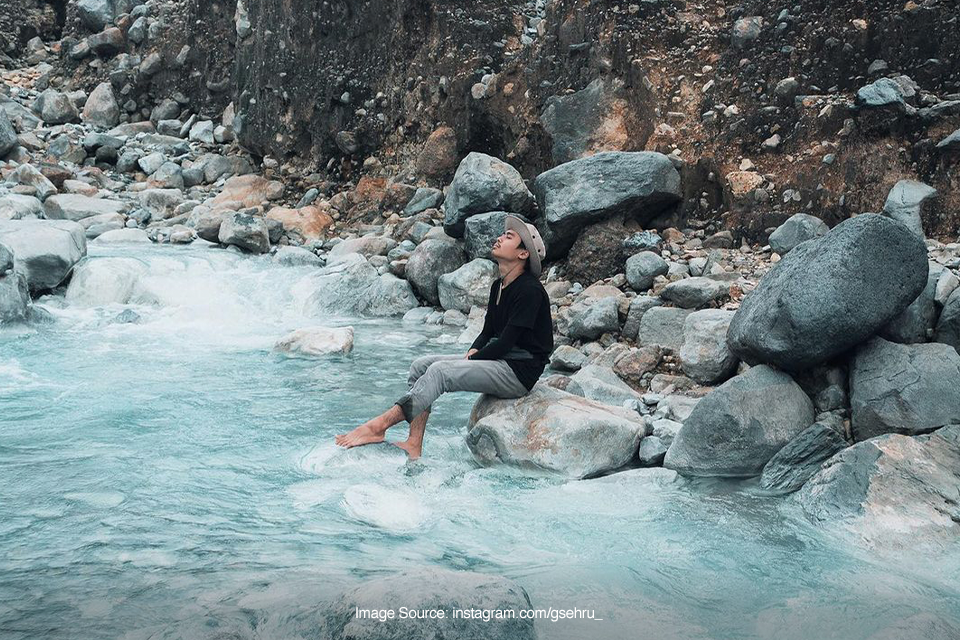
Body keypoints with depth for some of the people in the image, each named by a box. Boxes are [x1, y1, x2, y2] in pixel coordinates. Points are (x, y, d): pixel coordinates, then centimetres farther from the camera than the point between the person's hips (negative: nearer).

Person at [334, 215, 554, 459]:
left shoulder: (529, 290, -15)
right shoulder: (498, 286, 14)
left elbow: (505, 343, -18)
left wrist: (469, 361, -10)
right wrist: (471, 354, -1)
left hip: (519, 372, -9)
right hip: (497, 362, 9)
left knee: (440, 371, -26)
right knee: (421, 365, -3)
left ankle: (378, 426, -27)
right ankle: (414, 445, -13)